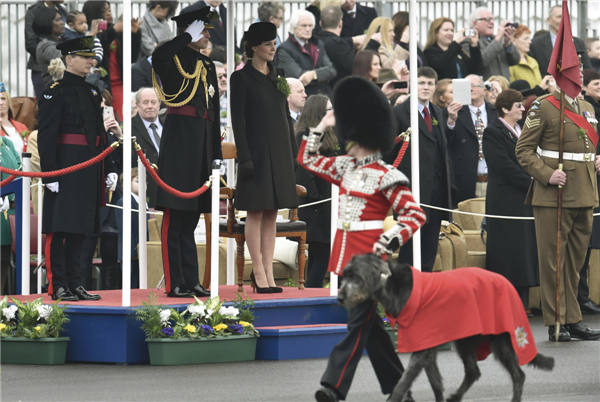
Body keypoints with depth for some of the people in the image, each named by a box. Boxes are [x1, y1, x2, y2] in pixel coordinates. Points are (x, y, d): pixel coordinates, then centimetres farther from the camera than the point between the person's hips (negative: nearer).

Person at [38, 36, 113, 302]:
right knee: (59, 228, -5)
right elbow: (46, 136, -11)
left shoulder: (92, 92, 17)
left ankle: (75, 284, 14)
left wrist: (109, 169, 16)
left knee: (80, 230, 10)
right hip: (66, 169, -8)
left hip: (89, 171, 8)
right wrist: (49, 173, -18)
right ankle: (57, 286, -3)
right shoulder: (56, 92, -6)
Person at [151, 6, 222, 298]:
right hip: (179, 139, -8)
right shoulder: (173, 58, -4)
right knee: (175, 216, -6)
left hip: (203, 143, 8)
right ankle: (175, 284, -5)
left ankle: (191, 281, 15)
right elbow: (158, 58, -32)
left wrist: (216, 155, 15)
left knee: (191, 217, 11)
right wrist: (188, 37, -20)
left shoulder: (208, 66, 18)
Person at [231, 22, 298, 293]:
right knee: (256, 213, -1)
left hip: (279, 151, 6)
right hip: (256, 151, -6)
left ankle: (268, 273, 9)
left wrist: (292, 151, 11)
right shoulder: (241, 78, -7)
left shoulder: (278, 76, 12)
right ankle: (259, 273, 4)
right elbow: (237, 119, -10)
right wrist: (244, 157, -16)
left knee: (272, 214, 7)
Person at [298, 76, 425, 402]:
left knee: (359, 322, -7)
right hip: (346, 254, 8)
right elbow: (307, 159, 22)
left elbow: (416, 215, -14)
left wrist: (389, 240, -26)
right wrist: (322, 126, 14)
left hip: (369, 256, -8)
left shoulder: (386, 177, -11)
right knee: (368, 324, 12)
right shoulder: (346, 168, 11)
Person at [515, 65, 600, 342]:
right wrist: (546, 174, -19)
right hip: (554, 195, -7)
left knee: (575, 259, 11)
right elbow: (523, 150, -7)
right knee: (553, 258, -2)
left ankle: (573, 321, 17)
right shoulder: (543, 108, -6)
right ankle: (556, 324, 2)